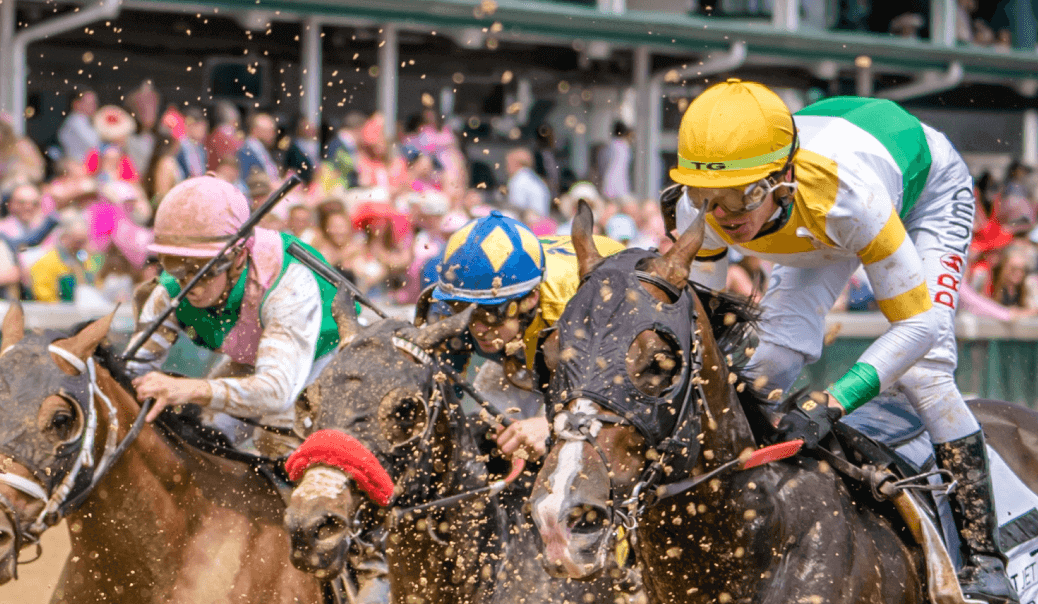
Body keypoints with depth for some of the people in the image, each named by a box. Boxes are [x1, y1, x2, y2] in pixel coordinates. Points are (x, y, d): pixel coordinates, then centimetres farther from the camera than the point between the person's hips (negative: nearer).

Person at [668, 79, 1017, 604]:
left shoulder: (848, 194, -48)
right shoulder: (699, 213, -33)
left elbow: (918, 324, -42)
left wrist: (830, 405, -52)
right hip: (821, 225, 5)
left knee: (924, 370, -20)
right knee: (772, 359, -14)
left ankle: (983, 559, -13)